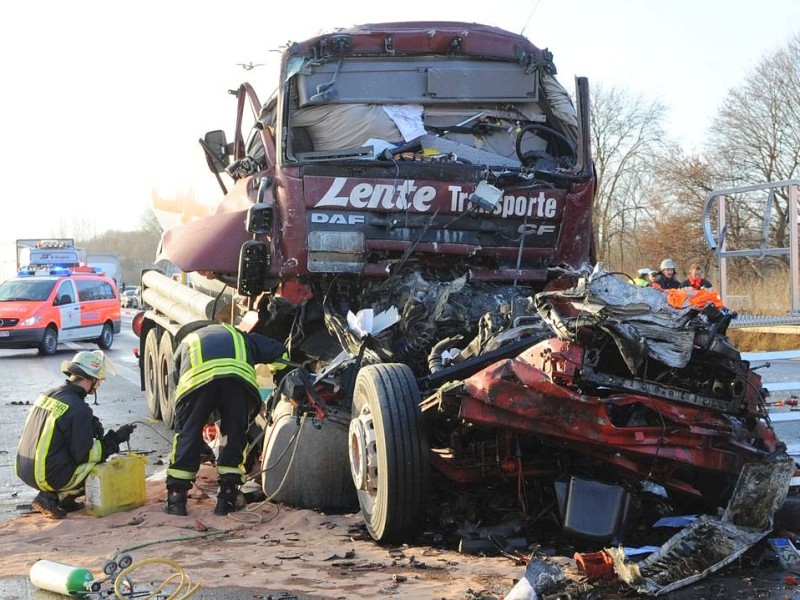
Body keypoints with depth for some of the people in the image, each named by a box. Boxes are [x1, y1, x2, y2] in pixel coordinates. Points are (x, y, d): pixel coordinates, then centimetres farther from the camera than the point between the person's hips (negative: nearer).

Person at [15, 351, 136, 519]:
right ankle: (56, 497, -1)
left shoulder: (48, 395, 5)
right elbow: (84, 455, -15)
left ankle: (52, 495, 9)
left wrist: (90, 426, 10)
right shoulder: (79, 409, -20)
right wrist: (115, 439, -6)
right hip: (49, 478, -8)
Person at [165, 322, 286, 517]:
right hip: (239, 376, 1)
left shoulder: (184, 345, 42)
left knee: (187, 435, 12)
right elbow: (277, 350, 35)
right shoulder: (238, 335, 44)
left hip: (196, 379, 0)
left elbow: (177, 382, 39)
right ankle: (226, 499, 16)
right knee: (234, 436, 15)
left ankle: (176, 500, 13)